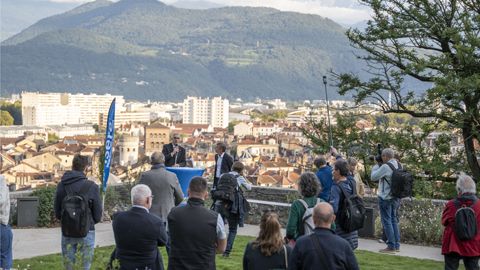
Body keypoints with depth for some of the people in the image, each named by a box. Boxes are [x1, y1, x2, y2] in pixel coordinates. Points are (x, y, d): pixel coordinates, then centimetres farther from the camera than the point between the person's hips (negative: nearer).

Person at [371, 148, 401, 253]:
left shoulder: (385, 167, -20)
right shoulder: (398, 165, 4)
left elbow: (373, 177, -14)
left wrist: (376, 165, -2)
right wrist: (380, 165, 8)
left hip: (385, 198, -8)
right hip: (396, 197, 8)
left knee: (387, 221, -1)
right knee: (394, 220, 15)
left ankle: (391, 246, -1)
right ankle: (396, 245, 18)